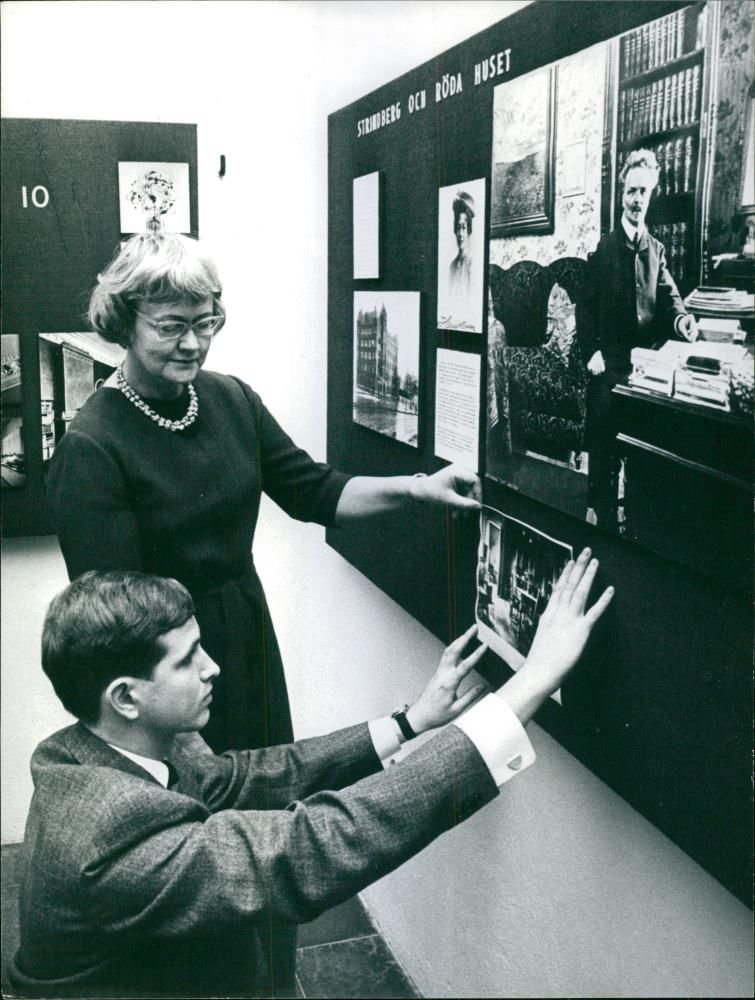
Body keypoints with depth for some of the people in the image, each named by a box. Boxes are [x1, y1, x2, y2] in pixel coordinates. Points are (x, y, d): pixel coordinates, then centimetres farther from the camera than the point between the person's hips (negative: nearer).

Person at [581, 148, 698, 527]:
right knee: (603, 435, -4)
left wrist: (681, 319, -18)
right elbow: (588, 304, -3)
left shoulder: (657, 249, 13)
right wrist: (593, 351, -13)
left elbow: (668, 297, 6)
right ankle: (601, 508, 6)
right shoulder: (603, 247, 2)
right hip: (609, 362, -3)